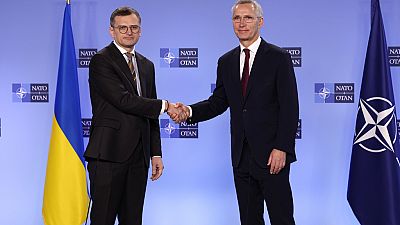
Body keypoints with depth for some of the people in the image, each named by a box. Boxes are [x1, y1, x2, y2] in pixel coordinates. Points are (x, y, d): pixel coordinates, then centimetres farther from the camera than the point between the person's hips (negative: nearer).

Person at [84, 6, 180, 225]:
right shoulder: (101, 61, -4)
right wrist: (165, 106, -9)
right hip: (109, 154, -6)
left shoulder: (147, 65, 18)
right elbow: (124, 100, -16)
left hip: (138, 156, 6)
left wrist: (156, 153, 13)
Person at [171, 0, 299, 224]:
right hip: (241, 156, 5)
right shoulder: (226, 62, 11)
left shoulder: (279, 57, -4)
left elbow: (290, 108, -8)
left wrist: (282, 148, -15)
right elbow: (218, 102, 11)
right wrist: (189, 111, -8)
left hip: (271, 156, -5)